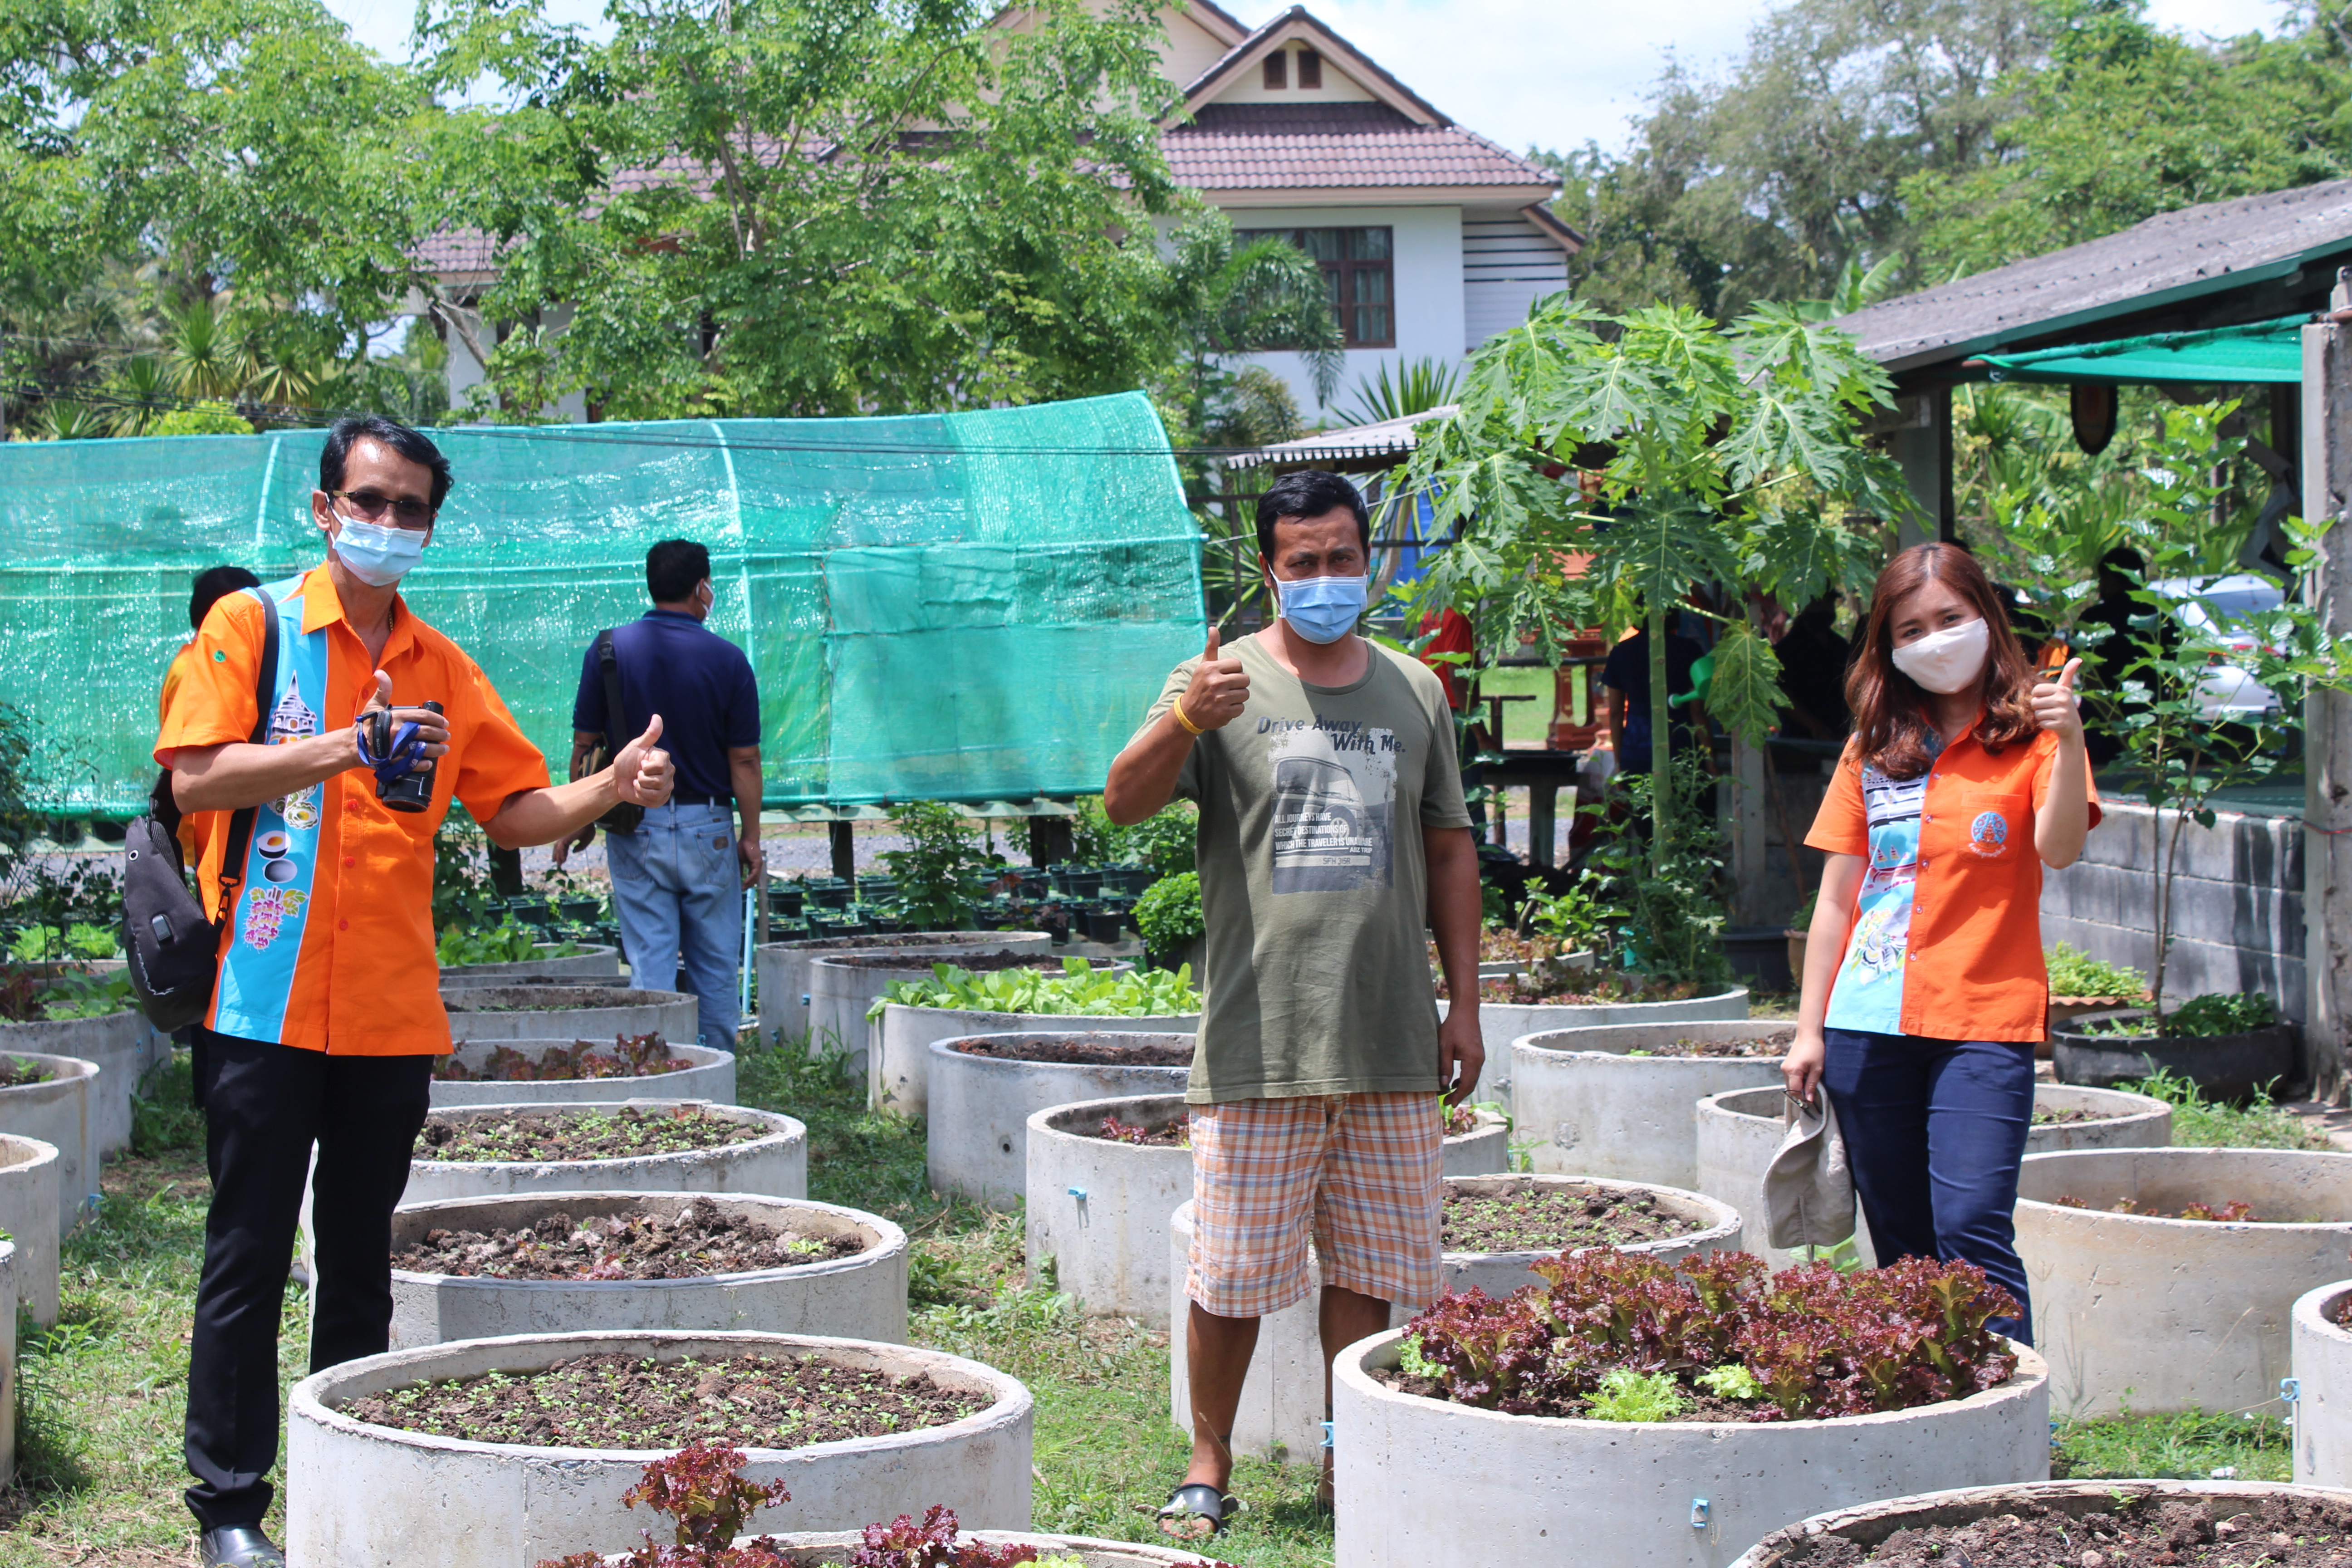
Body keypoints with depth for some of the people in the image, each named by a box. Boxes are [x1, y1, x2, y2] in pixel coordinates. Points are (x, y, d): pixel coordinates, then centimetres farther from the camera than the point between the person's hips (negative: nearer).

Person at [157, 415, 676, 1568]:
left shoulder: (444, 671, 12)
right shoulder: (252, 625, -1)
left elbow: (519, 810, 13)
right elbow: (194, 777, -12)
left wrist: (613, 786, -6)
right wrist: (339, 749, -24)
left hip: (391, 1017, 4)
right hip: (267, 1006, -4)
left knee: (360, 1264, 11)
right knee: (249, 1260, -1)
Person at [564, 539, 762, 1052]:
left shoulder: (608, 650, -2)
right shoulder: (727, 659, -6)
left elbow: (584, 748, 1)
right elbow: (744, 761, -5)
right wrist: (751, 836, 3)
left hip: (635, 829, 1)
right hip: (708, 828, -1)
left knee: (649, 961, 3)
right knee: (714, 965, 10)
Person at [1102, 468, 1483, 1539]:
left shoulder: (1413, 691, 12)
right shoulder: (1223, 682, 1)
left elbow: (1450, 850, 17)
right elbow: (1125, 803, -13)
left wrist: (1464, 1004, 12)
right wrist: (1184, 721, -33)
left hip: (1392, 1047, 3)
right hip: (1259, 1043, -3)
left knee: (1367, 1269, 9)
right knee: (1230, 1275, 0)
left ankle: (1350, 1463, 21)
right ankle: (1209, 1464, 14)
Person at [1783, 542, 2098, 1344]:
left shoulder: (2029, 736, 2)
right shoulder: (1874, 750, 13)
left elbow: (2058, 849, -16)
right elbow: (1836, 898, 13)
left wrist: (2068, 741, -30)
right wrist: (1809, 1030, 9)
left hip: (1984, 1021, -4)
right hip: (1870, 1027, 4)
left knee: (1972, 1230, -15)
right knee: (1902, 1248, 8)